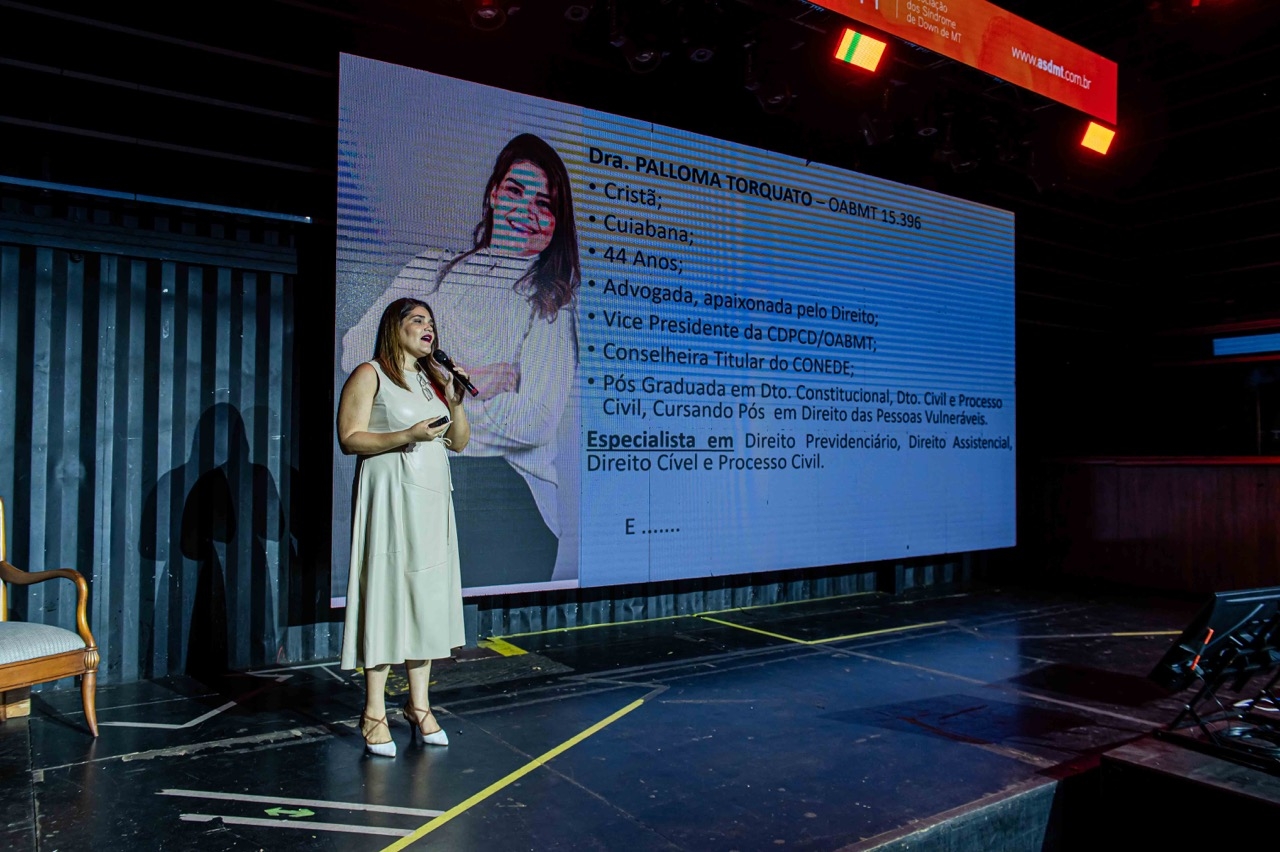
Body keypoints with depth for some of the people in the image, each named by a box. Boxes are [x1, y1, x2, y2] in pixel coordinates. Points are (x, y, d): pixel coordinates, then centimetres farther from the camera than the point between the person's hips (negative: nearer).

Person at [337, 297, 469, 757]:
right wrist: (409, 435, -17)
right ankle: (374, 712, 3)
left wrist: (454, 402, 2)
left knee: (428, 596, 6)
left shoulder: (434, 379, 18)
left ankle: (418, 704, 15)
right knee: (386, 593, -6)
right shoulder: (369, 375, 0)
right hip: (389, 497, -6)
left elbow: (459, 442, 18)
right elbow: (349, 438, -9)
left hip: (432, 499, 6)